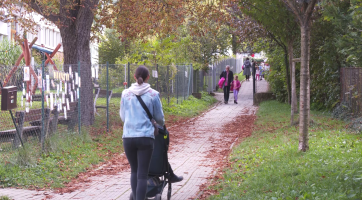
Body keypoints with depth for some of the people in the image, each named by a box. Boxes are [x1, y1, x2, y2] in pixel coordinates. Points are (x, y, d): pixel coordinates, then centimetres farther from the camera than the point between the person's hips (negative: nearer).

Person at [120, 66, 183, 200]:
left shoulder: (126, 93, 5)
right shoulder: (153, 94, -1)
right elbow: (159, 117, 10)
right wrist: (161, 125, 32)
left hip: (128, 137, 2)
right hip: (145, 137, -2)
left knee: (134, 171, 17)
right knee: (142, 174, -2)